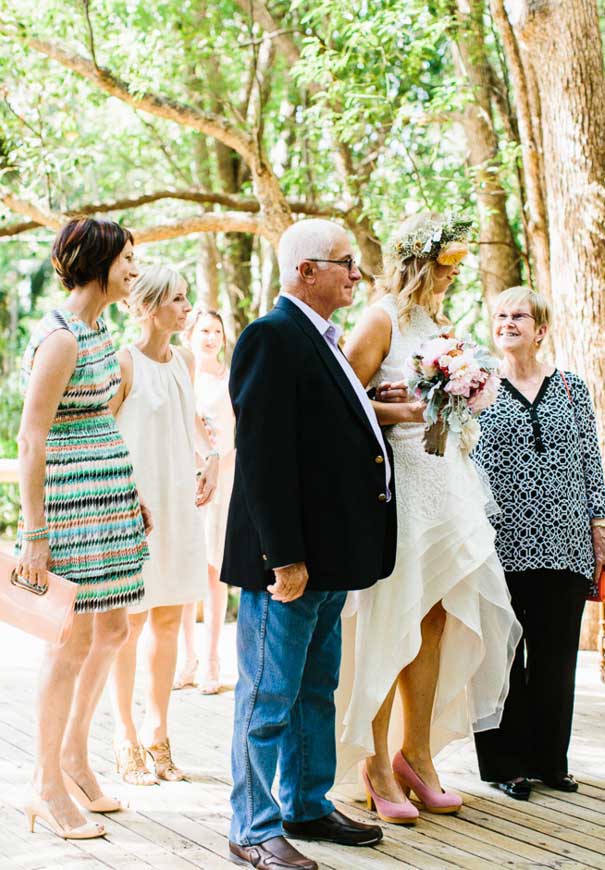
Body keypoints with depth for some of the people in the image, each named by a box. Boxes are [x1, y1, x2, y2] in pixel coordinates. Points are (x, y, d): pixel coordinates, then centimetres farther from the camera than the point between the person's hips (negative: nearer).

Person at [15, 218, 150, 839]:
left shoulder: (97, 327, 12)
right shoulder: (59, 338, -17)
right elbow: (31, 439, -18)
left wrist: (128, 499, 20)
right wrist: (34, 534, -20)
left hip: (107, 497, 9)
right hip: (68, 501, -9)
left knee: (110, 631, 14)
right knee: (74, 641, -3)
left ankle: (73, 757, 29)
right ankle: (46, 786, 9)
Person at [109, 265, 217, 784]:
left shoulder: (184, 360, 9)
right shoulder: (124, 362, -11)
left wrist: (212, 463, 9)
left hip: (179, 504, 6)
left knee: (169, 620, 9)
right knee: (132, 621, 1)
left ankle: (157, 733, 20)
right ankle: (127, 741, 11)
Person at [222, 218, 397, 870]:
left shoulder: (323, 341, 16)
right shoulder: (271, 337, -14)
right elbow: (263, 455, -20)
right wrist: (284, 556, -23)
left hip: (329, 556, 10)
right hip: (285, 557, -10)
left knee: (316, 692, 19)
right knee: (269, 698, 0)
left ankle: (308, 807, 31)